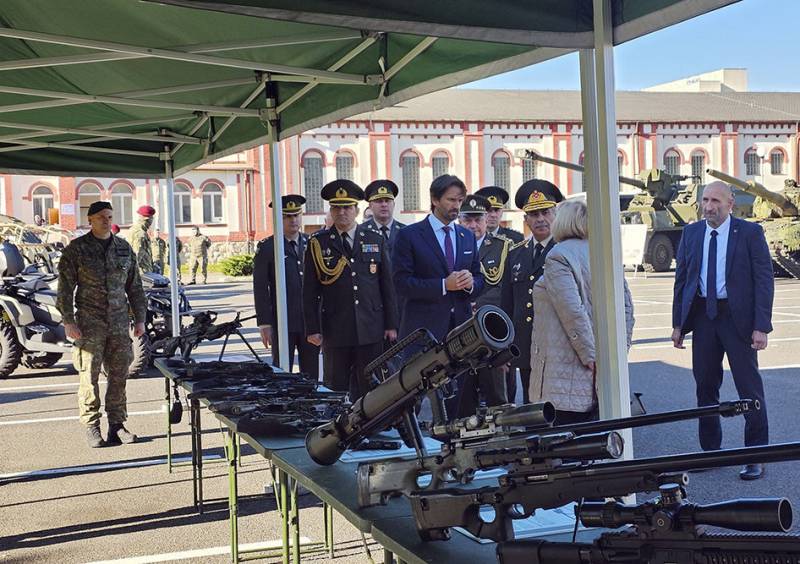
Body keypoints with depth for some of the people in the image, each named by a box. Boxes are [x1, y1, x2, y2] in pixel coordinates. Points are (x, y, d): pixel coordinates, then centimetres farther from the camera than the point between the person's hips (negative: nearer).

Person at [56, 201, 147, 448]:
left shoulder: (124, 248, 10)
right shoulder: (76, 249, -2)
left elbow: (134, 286, 15)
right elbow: (65, 289, -3)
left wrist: (139, 318, 11)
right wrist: (68, 321, -10)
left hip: (120, 324, 4)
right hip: (89, 324, -4)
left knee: (119, 375, 5)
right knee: (89, 377, -1)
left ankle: (117, 425, 14)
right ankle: (92, 427, 8)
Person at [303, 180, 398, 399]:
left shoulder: (376, 240, 9)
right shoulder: (318, 243, 4)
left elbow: (388, 285, 9)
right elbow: (310, 291, 3)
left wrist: (391, 325, 5)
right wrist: (312, 329, -3)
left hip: (371, 331, 1)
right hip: (335, 331, -1)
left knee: (372, 389, 3)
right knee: (336, 389, 3)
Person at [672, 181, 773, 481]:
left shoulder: (750, 233, -4)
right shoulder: (690, 233, 7)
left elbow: (764, 279, -6)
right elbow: (681, 279, 10)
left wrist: (761, 326, -13)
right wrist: (678, 323, 5)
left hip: (737, 317, -4)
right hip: (702, 316, 4)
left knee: (749, 388, -1)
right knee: (705, 386, 11)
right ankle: (710, 449, 25)